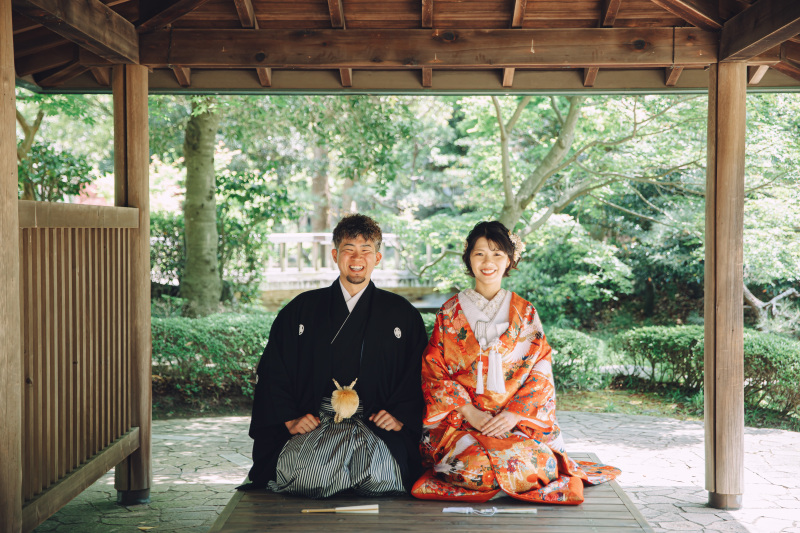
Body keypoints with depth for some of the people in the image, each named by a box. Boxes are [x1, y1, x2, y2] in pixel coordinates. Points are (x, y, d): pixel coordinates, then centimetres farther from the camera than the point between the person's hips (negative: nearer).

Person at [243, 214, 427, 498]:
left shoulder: (402, 314, 13)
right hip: (314, 422, 0)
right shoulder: (301, 310, 14)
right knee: (300, 468, -32)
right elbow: (272, 373, 12)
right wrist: (290, 419, -3)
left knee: (378, 471, -33)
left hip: (375, 425, 0)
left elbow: (420, 376, 11)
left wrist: (401, 417, -5)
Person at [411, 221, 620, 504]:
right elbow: (433, 372, 3)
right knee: (475, 464, -33)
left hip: (518, 422, 1)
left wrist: (515, 414, -11)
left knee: (534, 462, -30)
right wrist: (469, 411, -11)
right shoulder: (451, 312, 9)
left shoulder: (524, 313, 11)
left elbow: (541, 374, 5)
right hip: (460, 421, -1)